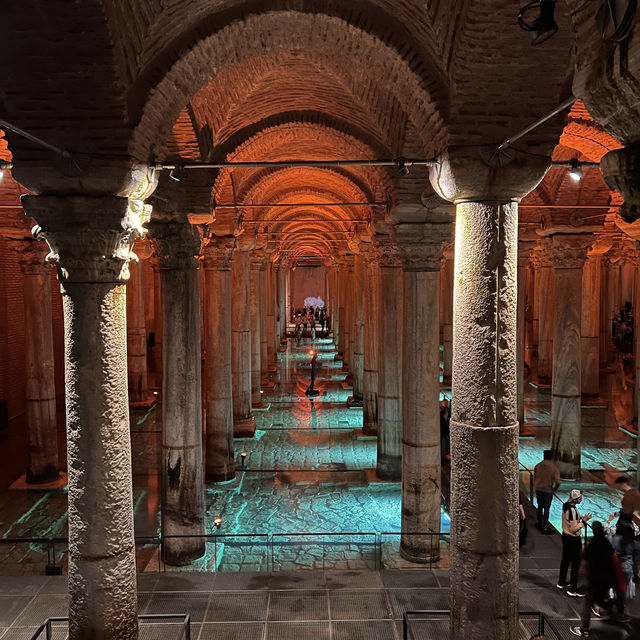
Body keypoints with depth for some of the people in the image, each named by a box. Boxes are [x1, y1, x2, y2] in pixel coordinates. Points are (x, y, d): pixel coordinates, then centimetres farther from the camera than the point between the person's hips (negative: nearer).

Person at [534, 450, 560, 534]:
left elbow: (534, 479, 3)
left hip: (538, 489, 3)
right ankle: (545, 528, 11)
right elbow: (557, 482, -17)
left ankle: (539, 524, 32)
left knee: (540, 507, 19)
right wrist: (553, 489, 1)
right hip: (548, 490, -3)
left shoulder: (537, 466, -5)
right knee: (546, 509, 7)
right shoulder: (554, 467, -13)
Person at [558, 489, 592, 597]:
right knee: (576, 563, 1)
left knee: (565, 559, 23)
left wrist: (580, 517, 3)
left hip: (565, 535, 10)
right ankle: (572, 590, 7)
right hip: (573, 539, -10)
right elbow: (574, 529, -26)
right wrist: (584, 521, -19)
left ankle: (561, 583, 38)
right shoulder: (572, 510, -29)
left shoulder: (566, 505, 0)